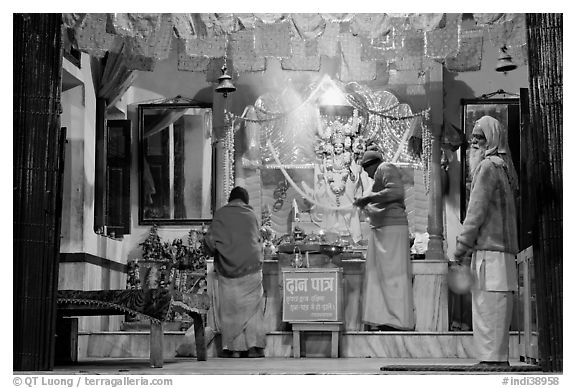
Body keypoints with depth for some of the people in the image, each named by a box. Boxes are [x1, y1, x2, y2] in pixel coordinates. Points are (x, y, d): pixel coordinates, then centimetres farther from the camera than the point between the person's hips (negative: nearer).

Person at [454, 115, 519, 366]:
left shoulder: (488, 166, -8)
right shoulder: (504, 166, 20)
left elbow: (478, 208, -12)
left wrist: (463, 243, -9)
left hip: (489, 248, -9)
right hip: (502, 246, 9)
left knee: (489, 306, -9)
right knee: (496, 307, 10)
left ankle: (493, 357, -11)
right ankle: (496, 356, 12)